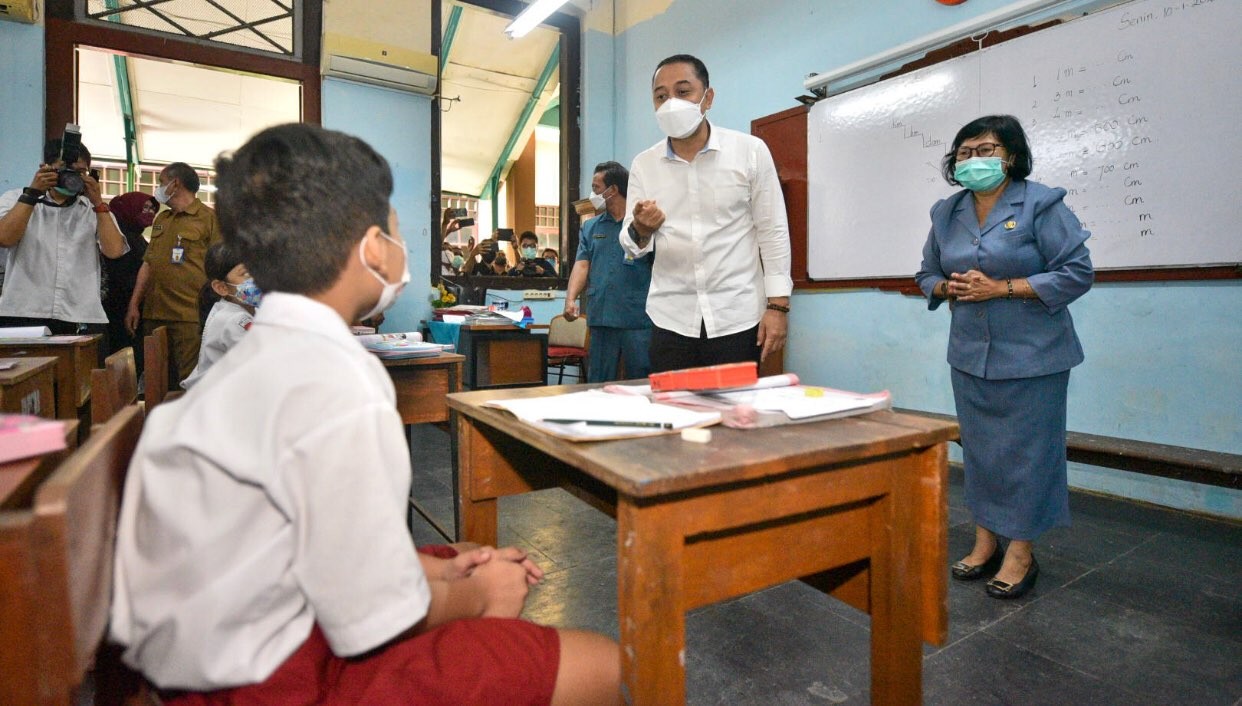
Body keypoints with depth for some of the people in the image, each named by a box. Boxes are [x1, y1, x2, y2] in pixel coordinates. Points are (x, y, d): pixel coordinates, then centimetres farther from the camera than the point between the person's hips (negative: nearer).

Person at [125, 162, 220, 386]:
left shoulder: (209, 218, -4)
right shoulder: (160, 219, 19)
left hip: (189, 317, -7)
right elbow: (148, 264, 21)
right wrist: (134, 305, 14)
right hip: (153, 314, 7)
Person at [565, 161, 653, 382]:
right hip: (601, 319, 4)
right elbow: (581, 264, 5)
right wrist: (571, 299, -9)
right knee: (598, 384, 11)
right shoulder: (590, 227, 16)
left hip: (638, 320, -4)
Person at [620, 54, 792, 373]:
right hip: (671, 321, 2)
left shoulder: (751, 151, -1)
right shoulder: (643, 164, 6)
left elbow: (773, 231, 0)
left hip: (737, 318, -2)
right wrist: (641, 230, -18)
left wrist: (777, 306, -6)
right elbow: (632, 244, 6)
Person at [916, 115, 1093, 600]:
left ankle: (1020, 553, 17)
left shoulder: (1040, 204, -7)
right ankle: (985, 542, 26)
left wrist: (1000, 288, -18)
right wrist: (948, 287, -5)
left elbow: (1077, 273, -10)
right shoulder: (947, 213, 9)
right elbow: (928, 274, 17)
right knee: (978, 447, 12)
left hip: (1030, 356, -5)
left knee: (1025, 450, 2)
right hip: (969, 355, 5)